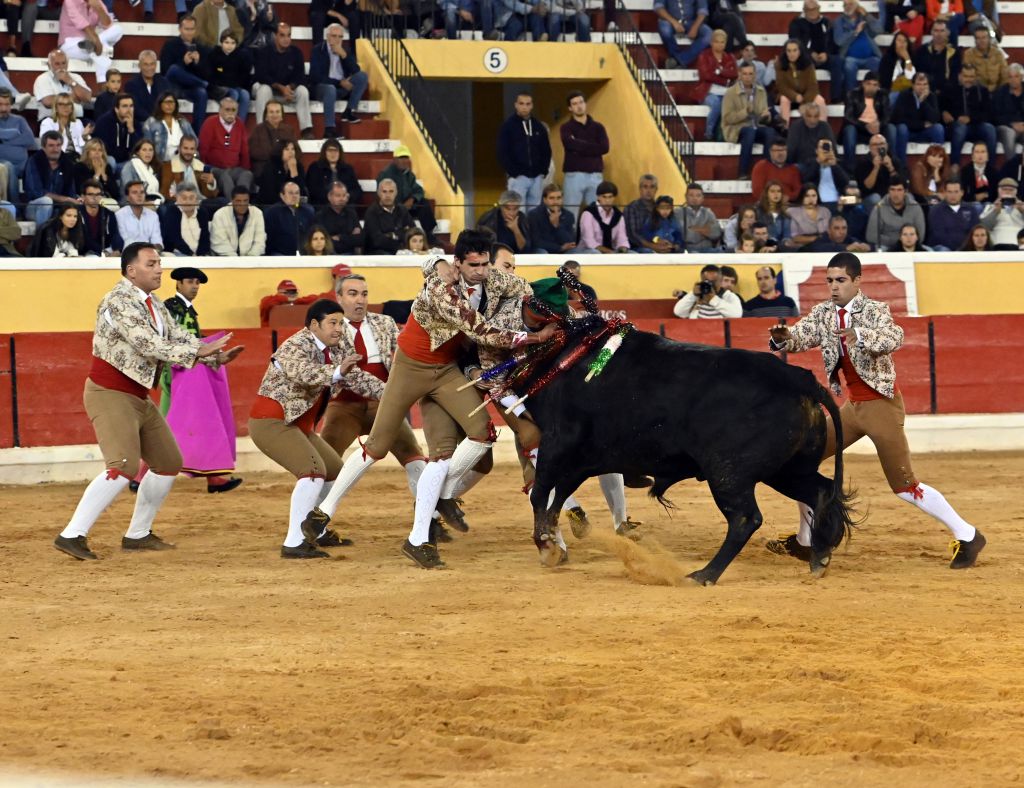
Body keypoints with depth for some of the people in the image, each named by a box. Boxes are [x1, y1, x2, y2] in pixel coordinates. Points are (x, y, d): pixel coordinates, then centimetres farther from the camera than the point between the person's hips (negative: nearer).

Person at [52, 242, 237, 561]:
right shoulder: (119, 302, -18)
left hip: (139, 398, 10)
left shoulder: (154, 305, 11)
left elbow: (178, 338, 12)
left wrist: (216, 356, -3)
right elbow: (147, 344, -26)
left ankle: (138, 535, 24)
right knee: (123, 467, -23)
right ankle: (72, 536, -24)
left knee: (168, 463, 14)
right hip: (110, 395, -10)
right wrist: (197, 351, -27)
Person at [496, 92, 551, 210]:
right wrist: (513, 172, -13)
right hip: (518, 177, -4)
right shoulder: (508, 126, -2)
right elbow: (502, 153, -6)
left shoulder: (539, 127, 12)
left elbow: (546, 150, 17)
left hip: (537, 177, 4)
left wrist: (543, 170, 4)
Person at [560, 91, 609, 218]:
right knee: (571, 214, -3)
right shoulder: (566, 127, 5)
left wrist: (579, 146, -9)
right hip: (574, 175, -2)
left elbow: (605, 147, -5)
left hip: (595, 176, 2)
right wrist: (592, 147, -9)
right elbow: (569, 144, -17)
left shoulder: (597, 127, 12)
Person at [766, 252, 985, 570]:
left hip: (882, 406, -7)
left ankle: (967, 536, 3)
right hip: (852, 406, 7)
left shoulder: (875, 310, -14)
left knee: (904, 485, -8)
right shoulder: (824, 313, 4)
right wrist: (784, 337, -32)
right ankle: (805, 541, 18)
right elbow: (801, 336, -9)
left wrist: (859, 336, -50)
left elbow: (894, 338, -33)